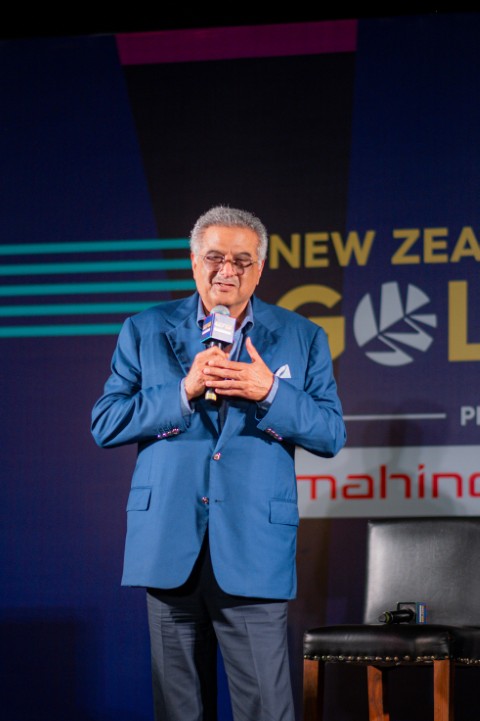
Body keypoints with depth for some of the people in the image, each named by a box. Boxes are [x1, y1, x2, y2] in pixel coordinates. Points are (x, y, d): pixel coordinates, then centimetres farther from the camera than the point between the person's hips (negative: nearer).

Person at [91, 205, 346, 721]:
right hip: (169, 545, 1)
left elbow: (331, 436, 3)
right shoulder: (145, 331, 9)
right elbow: (104, 425, 2)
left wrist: (270, 392, -14)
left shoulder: (303, 338, 9)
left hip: (254, 551, -1)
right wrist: (184, 391, -12)